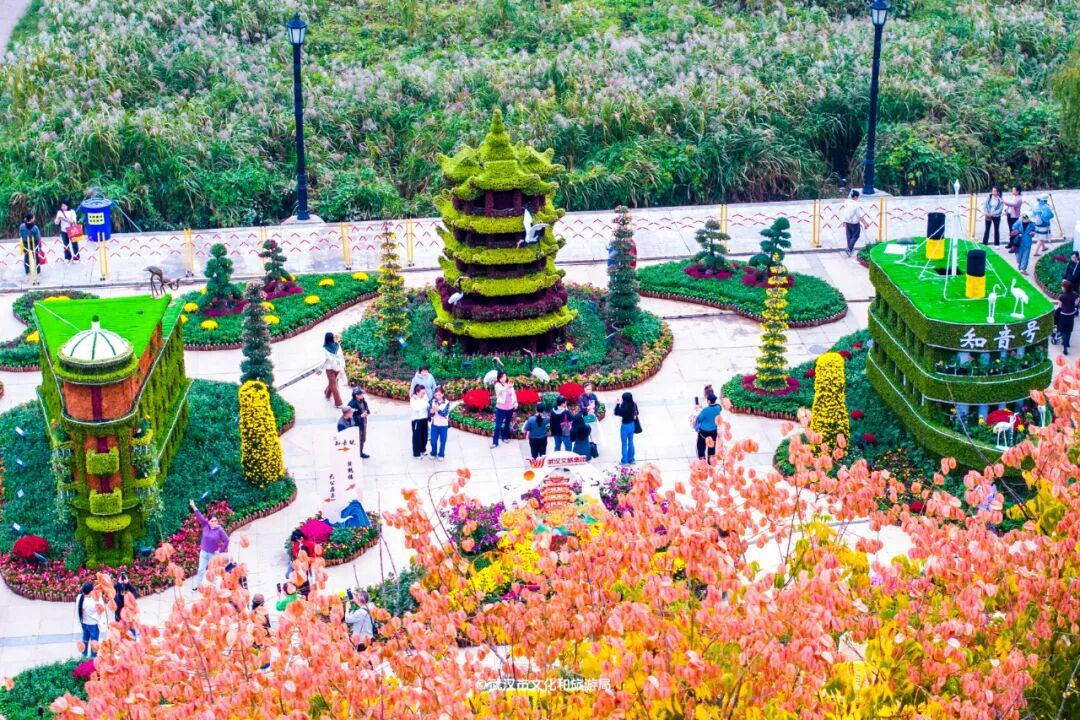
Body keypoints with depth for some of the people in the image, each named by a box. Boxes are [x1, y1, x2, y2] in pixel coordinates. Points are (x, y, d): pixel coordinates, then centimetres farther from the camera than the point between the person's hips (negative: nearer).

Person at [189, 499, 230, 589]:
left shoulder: (220, 530, -17)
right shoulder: (205, 525, -8)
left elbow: (226, 540, -14)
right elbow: (200, 516, -16)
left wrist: (221, 551, -13)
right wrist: (194, 507, -28)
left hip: (213, 554, -3)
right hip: (203, 552, 3)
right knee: (201, 569, 11)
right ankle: (197, 584, 22)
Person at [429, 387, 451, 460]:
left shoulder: (447, 402, -10)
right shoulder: (433, 401, -2)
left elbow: (445, 413, -20)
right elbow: (429, 413, -4)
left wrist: (438, 409, -36)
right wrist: (431, 412, -27)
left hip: (444, 425, -2)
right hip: (434, 424, 2)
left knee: (442, 441, 7)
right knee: (433, 440, 7)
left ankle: (441, 455, 20)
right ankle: (433, 453, 25)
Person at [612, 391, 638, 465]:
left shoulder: (624, 407, -27)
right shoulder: (634, 405, -8)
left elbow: (616, 413, -16)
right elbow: (636, 413, 7)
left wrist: (618, 404, -9)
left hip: (625, 426, -6)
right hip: (632, 425, 6)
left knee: (624, 444, 8)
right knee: (631, 442, 18)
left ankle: (624, 461, 16)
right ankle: (631, 459, 28)